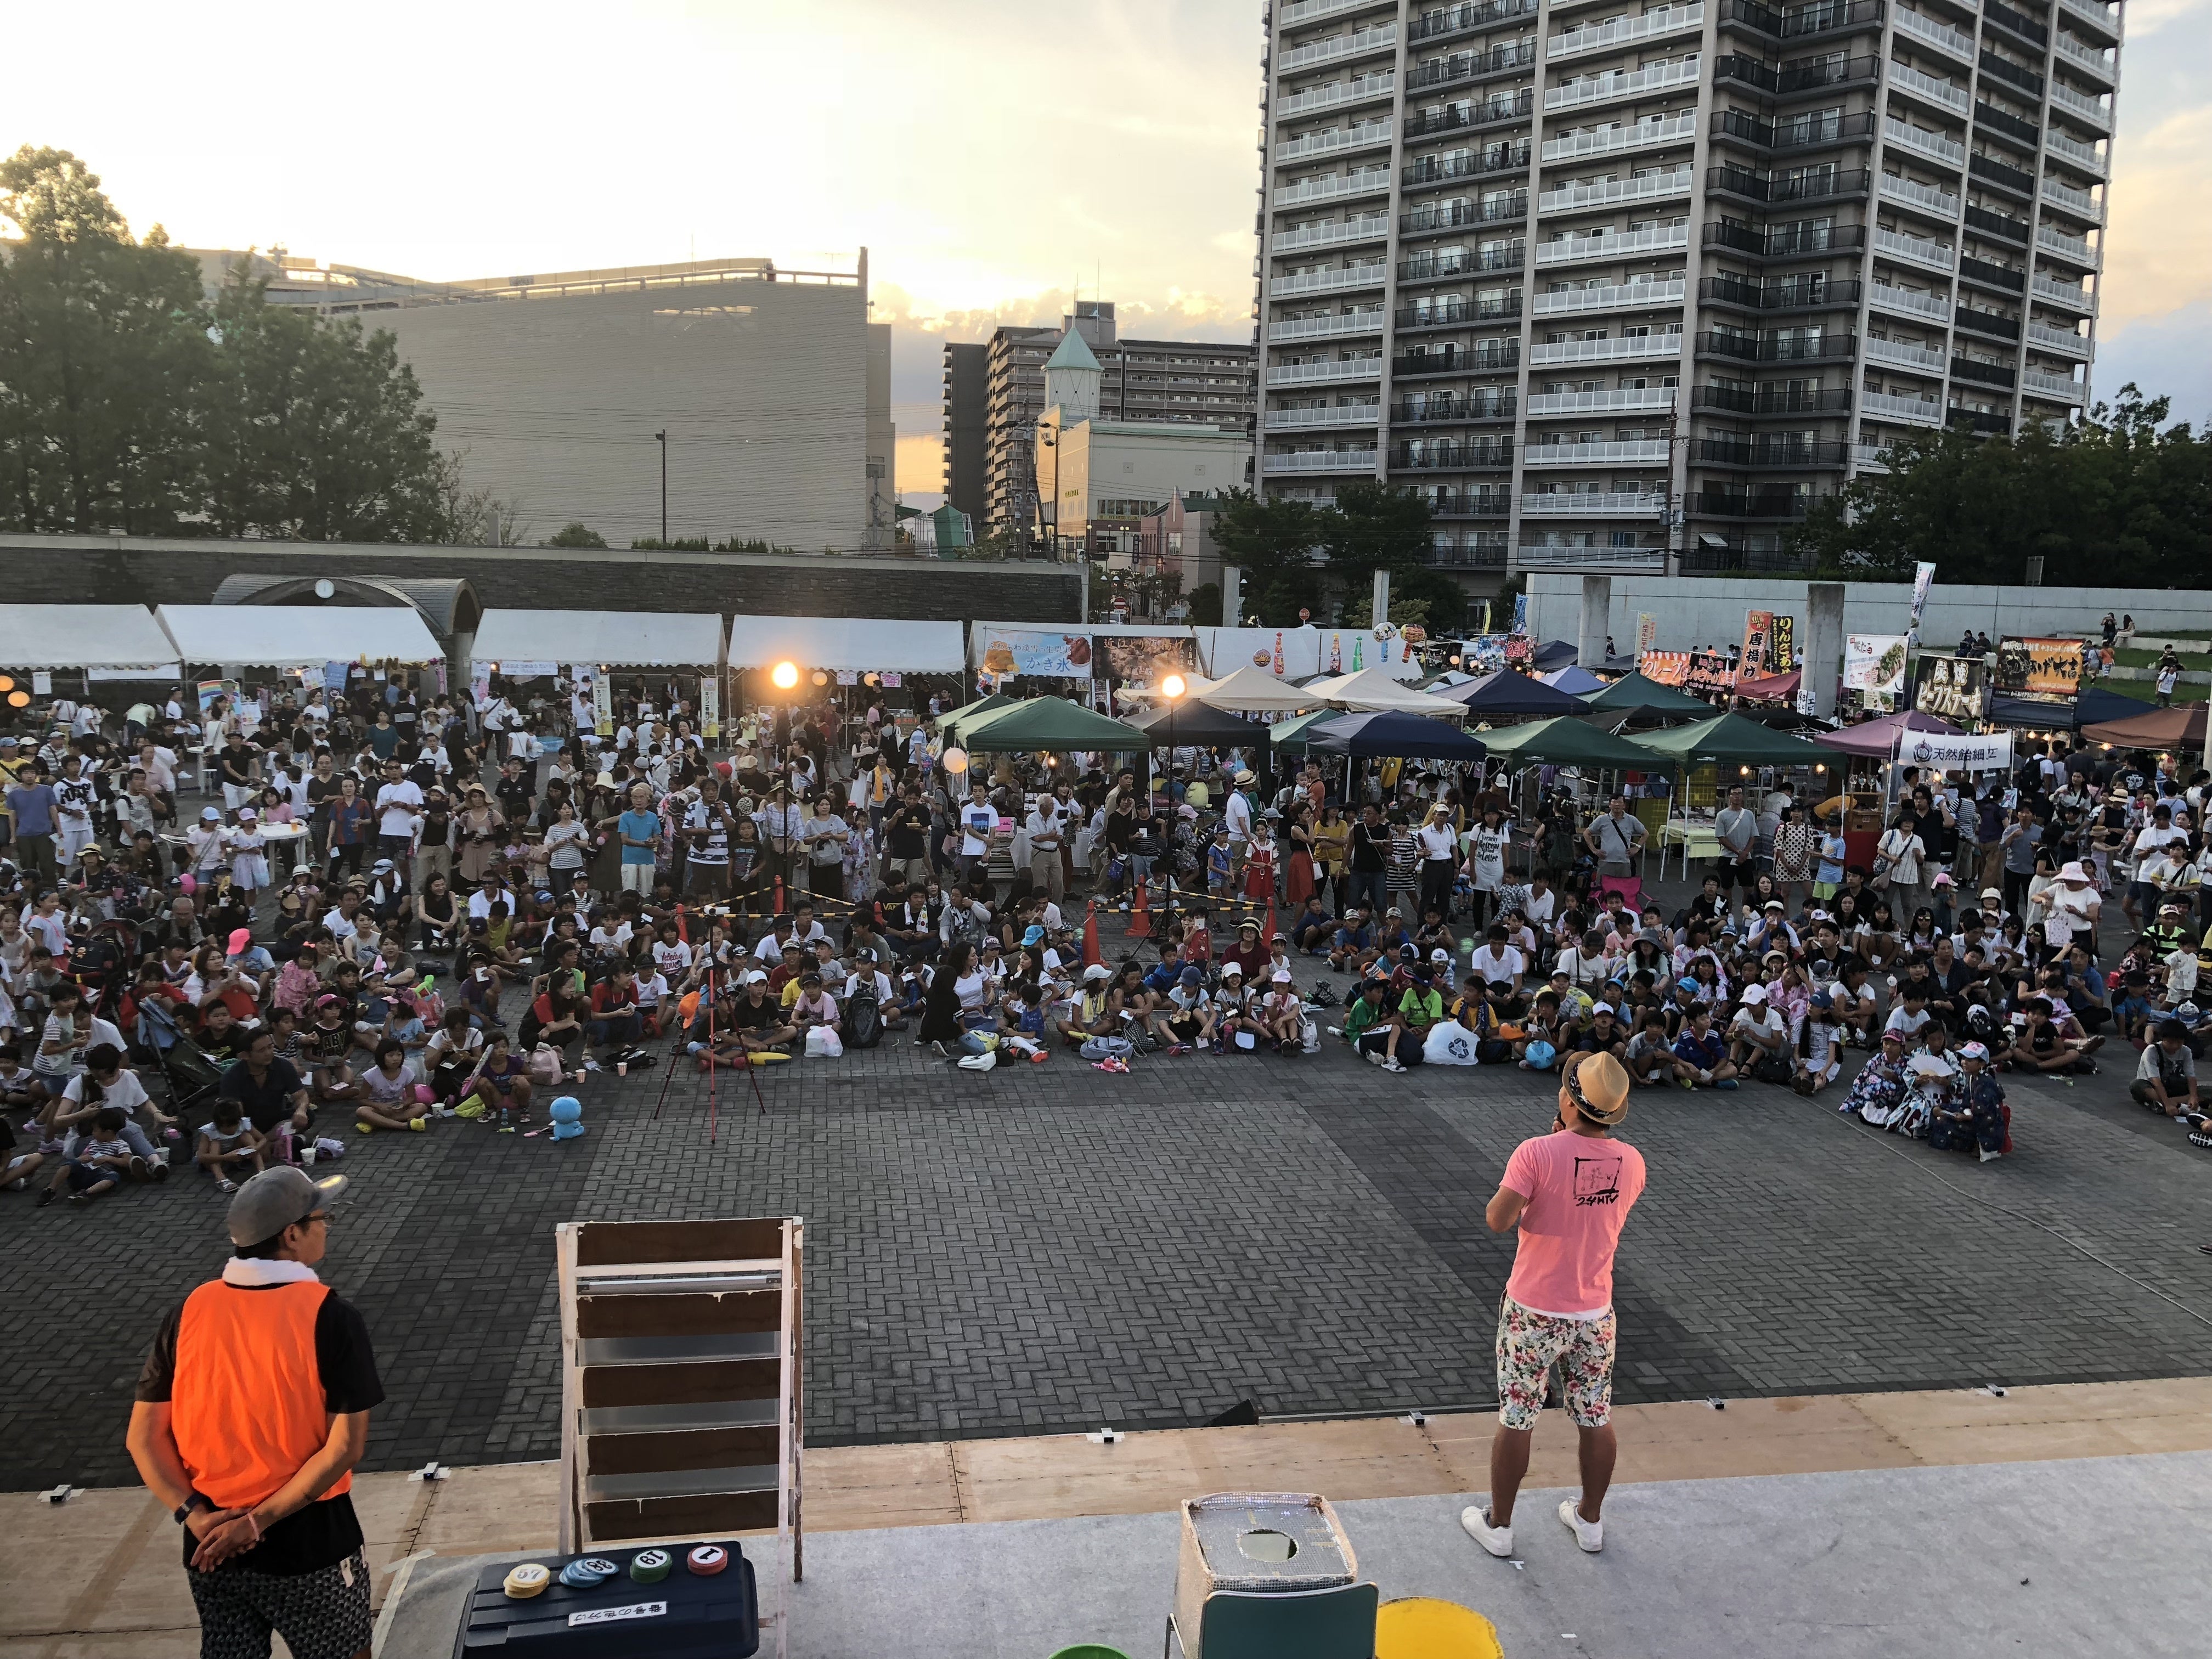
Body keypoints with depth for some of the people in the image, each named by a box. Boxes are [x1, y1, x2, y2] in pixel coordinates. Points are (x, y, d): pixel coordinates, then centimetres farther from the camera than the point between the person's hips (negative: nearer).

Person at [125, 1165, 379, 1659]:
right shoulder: (329, 1316, -17)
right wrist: (260, 1521, -13)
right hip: (307, 1544, -4)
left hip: (211, 1546, 4)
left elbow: (144, 1437, -1)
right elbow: (346, 1446, -19)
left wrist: (196, 1515, -7)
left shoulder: (190, 1312, -3)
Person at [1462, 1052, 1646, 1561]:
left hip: (1534, 1312, -4)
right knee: (1596, 1419, 17)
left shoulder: (1537, 1153, -21)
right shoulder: (1631, 1162, -5)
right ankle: (1590, 1519, 34)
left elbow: (1498, 1220, -23)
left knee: (1515, 1419, 9)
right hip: (1595, 1313, 4)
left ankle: (1498, 1526, 22)